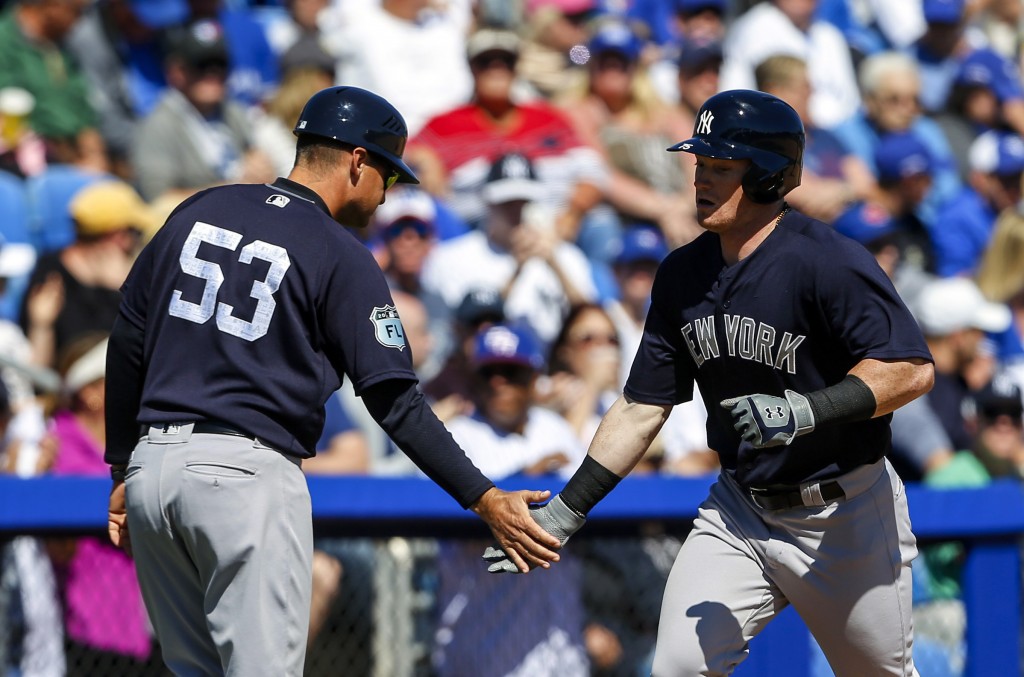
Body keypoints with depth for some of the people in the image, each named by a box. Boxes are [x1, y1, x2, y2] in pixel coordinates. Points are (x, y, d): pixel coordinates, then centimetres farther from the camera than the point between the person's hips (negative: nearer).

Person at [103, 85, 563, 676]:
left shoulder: (198, 212, 12)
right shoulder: (341, 257, -5)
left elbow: (128, 345, 14)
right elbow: (396, 404, -9)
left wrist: (125, 471, 21)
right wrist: (484, 499, -6)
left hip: (154, 466, 6)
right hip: (248, 473, -6)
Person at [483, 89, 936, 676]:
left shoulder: (828, 262, -19)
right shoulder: (684, 274, 2)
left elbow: (911, 371, -26)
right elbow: (642, 409, 7)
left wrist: (805, 411, -38)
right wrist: (565, 513, 2)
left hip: (845, 518, -5)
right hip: (739, 511, 5)